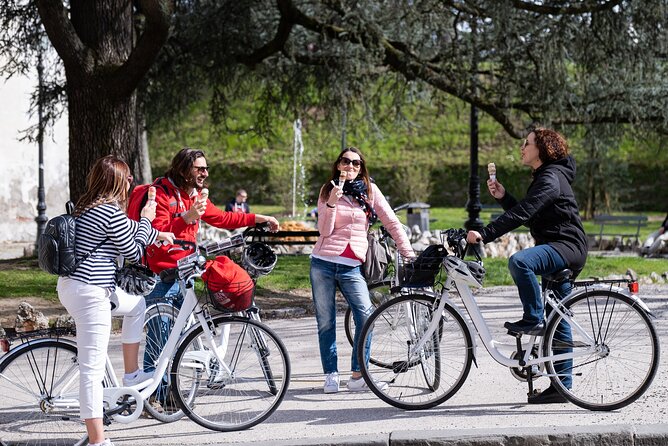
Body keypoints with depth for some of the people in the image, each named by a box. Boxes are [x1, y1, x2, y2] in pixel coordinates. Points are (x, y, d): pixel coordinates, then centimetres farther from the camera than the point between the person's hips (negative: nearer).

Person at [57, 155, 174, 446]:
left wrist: (155, 234, 37)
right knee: (93, 366, -7)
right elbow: (134, 253, -4)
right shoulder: (112, 211, -15)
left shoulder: (87, 206, 13)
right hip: (89, 292, -10)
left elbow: (127, 229, 29)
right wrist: (146, 219, 8)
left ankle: (131, 374, 33)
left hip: (71, 285, 10)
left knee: (137, 304, 30)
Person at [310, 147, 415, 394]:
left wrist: (408, 252, 3)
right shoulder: (327, 191, 7)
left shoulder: (370, 190, 8)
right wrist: (332, 203, -14)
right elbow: (324, 230, -2)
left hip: (351, 266, 0)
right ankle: (331, 375, 10)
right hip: (323, 262, 0)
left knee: (366, 316, -16)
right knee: (325, 322, 2)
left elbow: (392, 222, 8)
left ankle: (358, 375, -10)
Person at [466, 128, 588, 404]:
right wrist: (502, 197, 7)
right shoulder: (545, 177, 20)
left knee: (519, 261, -35)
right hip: (561, 251, 11)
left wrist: (485, 234, -29)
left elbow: (523, 214, -24)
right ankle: (562, 386, 13)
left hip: (566, 247, -11)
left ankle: (533, 319, -19)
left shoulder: (550, 178, -13)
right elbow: (525, 213, 20)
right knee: (558, 323, 10)